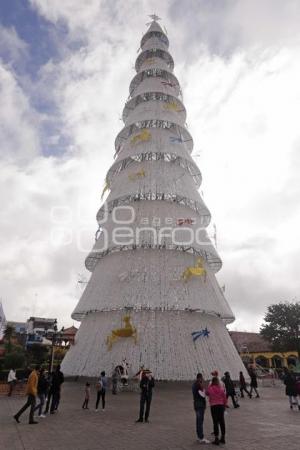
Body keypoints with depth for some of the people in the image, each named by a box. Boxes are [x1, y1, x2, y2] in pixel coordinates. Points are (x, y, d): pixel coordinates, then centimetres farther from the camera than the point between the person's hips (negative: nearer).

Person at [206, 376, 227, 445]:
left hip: (213, 406, -3)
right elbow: (225, 398, 1)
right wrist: (224, 405, 16)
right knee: (222, 421, 13)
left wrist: (210, 385, 8)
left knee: (215, 422, 3)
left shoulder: (210, 388, -10)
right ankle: (223, 438, 22)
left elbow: (207, 394, 11)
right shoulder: (221, 388, -5)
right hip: (221, 405, 3)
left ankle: (216, 439, 6)